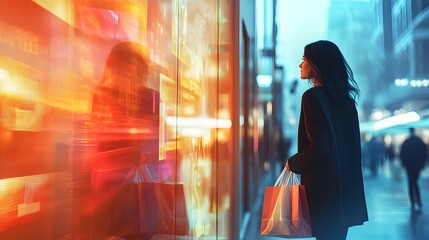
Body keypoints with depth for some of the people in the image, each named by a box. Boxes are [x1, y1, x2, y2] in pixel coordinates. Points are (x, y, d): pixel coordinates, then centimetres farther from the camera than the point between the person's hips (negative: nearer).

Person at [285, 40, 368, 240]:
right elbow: (352, 146, 13)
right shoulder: (346, 99, 10)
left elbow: (318, 148, -20)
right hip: (346, 187, 8)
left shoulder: (313, 96, -15)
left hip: (323, 188, -8)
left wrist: (293, 164, -4)